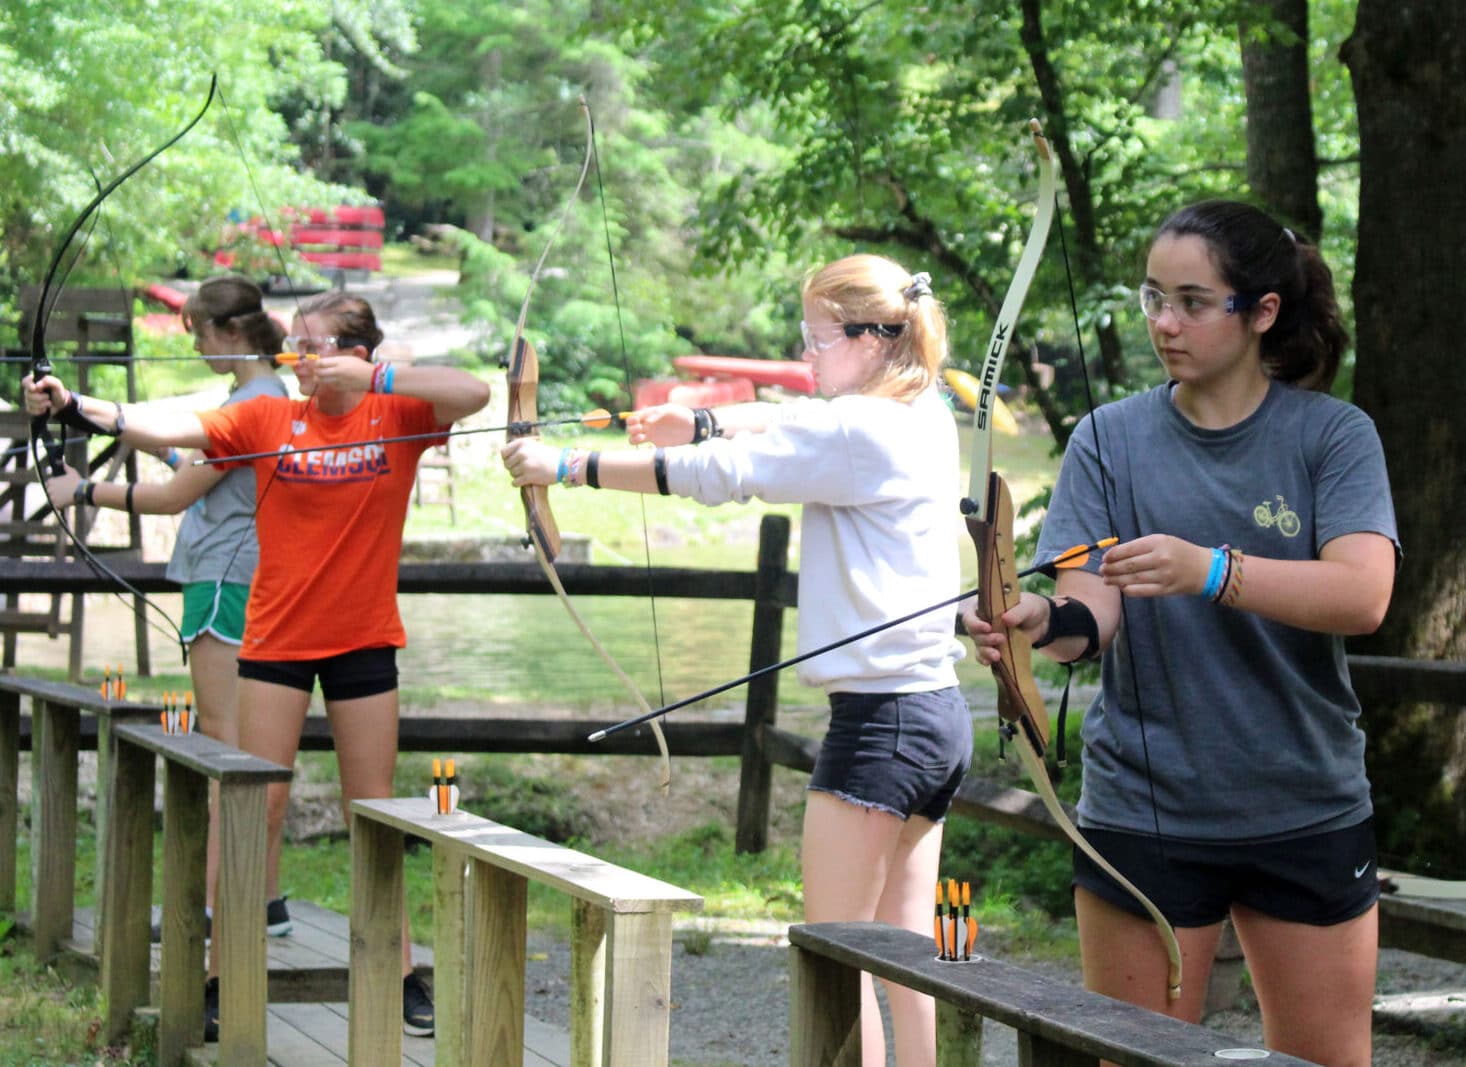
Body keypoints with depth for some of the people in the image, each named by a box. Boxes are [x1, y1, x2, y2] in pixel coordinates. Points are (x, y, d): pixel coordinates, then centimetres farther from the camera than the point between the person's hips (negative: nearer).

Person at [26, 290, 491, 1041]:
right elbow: (170, 429, -14)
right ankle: (224, 976, 6)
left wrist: (373, 379, -27)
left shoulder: (397, 416, -3)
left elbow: (472, 394, -19)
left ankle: (400, 976, 17)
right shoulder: (267, 419, -3)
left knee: (373, 813, 8)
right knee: (257, 809, 0)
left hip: (364, 639, 0)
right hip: (276, 637, 0)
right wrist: (73, 407, -27)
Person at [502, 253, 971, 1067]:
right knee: (906, 948, 10)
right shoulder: (921, 416, 11)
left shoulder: (861, 431, -15)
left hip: (879, 717, -9)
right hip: (938, 715, 9)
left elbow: (716, 474, -13)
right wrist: (701, 420, 12)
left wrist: (564, 466, -6)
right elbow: (795, 424, 25)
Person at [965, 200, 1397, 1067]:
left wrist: (1211, 570, -33)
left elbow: (1362, 596, -19)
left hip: (1307, 812, 0)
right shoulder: (1112, 440, 1)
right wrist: (1047, 622, -33)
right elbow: (1095, 611, -9)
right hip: (1145, 811, 0)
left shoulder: (1335, 435, -3)